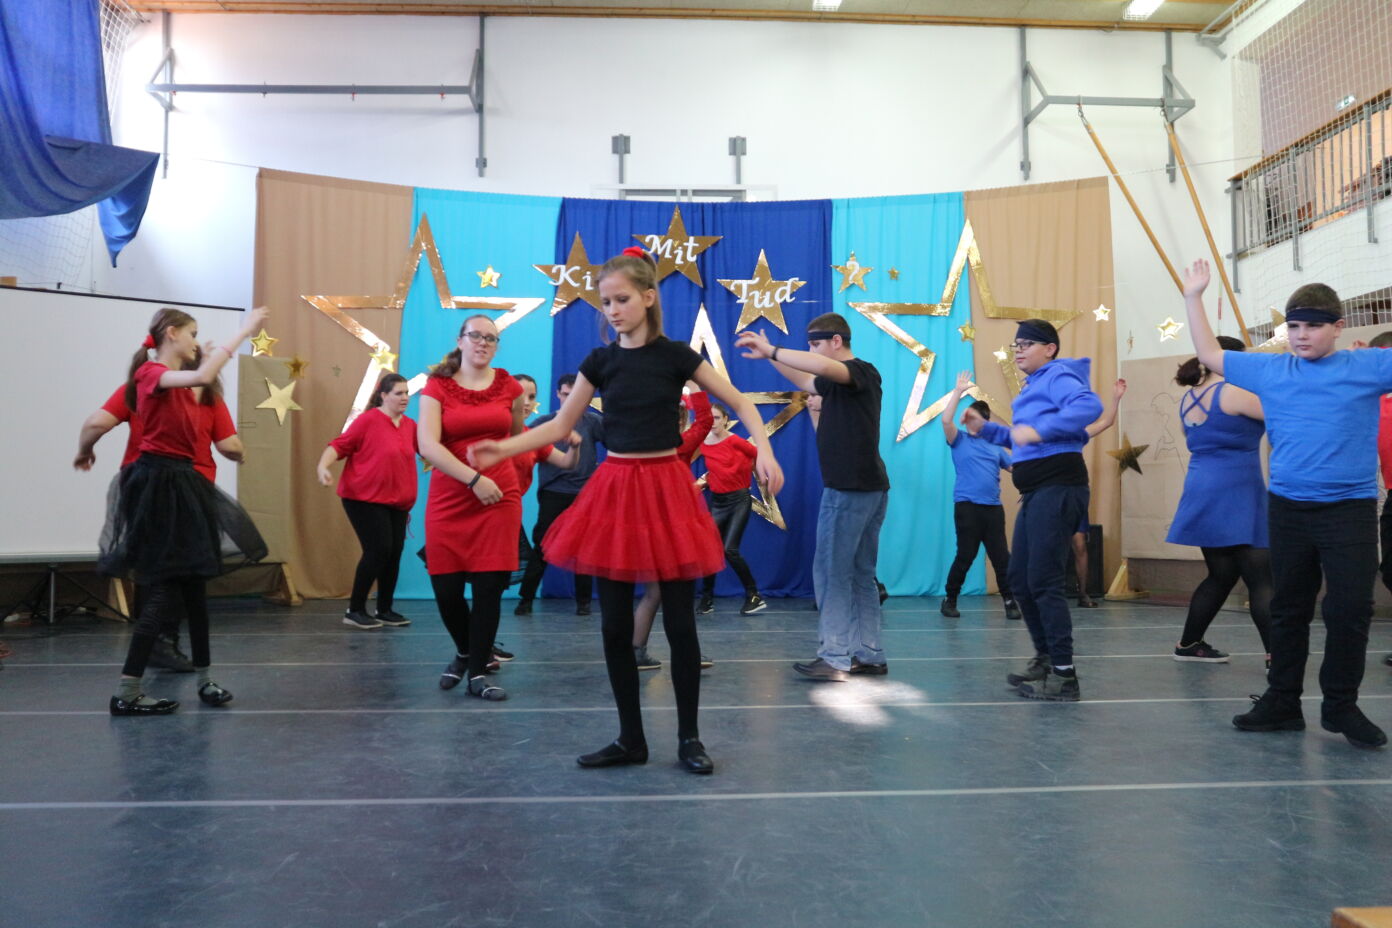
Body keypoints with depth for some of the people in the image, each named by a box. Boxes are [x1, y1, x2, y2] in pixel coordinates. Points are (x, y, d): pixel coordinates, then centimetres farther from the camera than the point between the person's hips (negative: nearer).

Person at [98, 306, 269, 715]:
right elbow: (202, 377, -28)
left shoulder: (179, 381, 17)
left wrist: (214, 359, 15)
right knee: (166, 588, -9)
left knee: (194, 582, 11)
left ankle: (204, 680, 20)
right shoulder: (150, 372, -12)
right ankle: (126, 693, -4)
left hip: (182, 481, 10)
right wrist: (243, 332, -25)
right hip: (158, 481, -10)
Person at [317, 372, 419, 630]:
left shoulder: (410, 425, 7)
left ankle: (385, 610, 19)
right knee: (378, 550, -12)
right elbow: (340, 445, -12)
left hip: (397, 502, 7)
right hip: (365, 498, -6)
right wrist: (323, 466, -27)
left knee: (394, 553, 6)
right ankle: (354, 610, 1)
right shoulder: (368, 420, -10)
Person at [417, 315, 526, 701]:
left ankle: (478, 673, 12)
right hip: (448, 498, -1)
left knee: (488, 586, -2)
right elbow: (428, 445, -13)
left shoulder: (510, 387, 6)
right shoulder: (437, 387, -1)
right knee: (445, 587, 1)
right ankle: (464, 652, 31)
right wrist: (473, 478, -20)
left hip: (500, 496, 1)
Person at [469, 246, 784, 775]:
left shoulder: (675, 355, -3)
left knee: (679, 621, 2)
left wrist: (764, 450, -14)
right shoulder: (600, 361, 4)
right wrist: (505, 448, -5)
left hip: (665, 488, -3)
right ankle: (630, 738, 20)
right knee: (615, 624, 6)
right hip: (614, 490, 3)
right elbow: (561, 425, 8)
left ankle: (689, 738, 17)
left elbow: (740, 403, 2)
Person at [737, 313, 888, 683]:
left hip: (849, 489, -10)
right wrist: (771, 355, 25)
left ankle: (835, 658, -3)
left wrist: (772, 350, -25)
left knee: (831, 572, -5)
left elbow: (821, 366, -32)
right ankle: (869, 656, 16)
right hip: (869, 489, 10)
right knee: (860, 575, 12)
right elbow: (806, 381, 33)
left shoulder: (862, 372, -11)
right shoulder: (840, 382, 17)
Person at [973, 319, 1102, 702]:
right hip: (1036, 491, 10)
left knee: (1043, 581, -11)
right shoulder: (1034, 385, 23)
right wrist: (987, 429, 19)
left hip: (1057, 487, -10)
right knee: (1019, 579, 14)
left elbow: (1090, 405, -27)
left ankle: (1065, 676, -5)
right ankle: (1045, 659, 26)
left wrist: (1040, 430, -33)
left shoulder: (1057, 375, -6)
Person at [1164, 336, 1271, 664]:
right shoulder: (1232, 393, -11)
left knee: (1221, 575, 17)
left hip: (1203, 495, 8)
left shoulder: (1188, 400, 13)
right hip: (1234, 498, -8)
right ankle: (1277, 655, -11)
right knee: (1261, 579, -7)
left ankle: (1189, 644, 22)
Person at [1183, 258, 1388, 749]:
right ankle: (1282, 702, 22)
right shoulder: (1271, 371, 6)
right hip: (1287, 507, 3)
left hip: (1351, 509, -3)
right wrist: (1194, 298, 12)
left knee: (1350, 609, -3)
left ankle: (1341, 705, 15)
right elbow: (1210, 355, 15)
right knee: (1288, 608, 11)